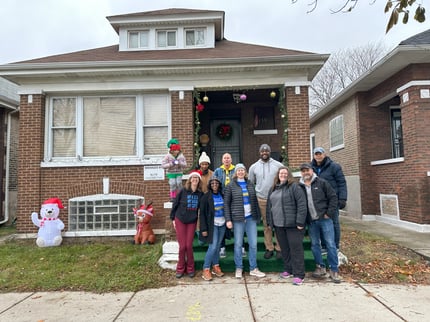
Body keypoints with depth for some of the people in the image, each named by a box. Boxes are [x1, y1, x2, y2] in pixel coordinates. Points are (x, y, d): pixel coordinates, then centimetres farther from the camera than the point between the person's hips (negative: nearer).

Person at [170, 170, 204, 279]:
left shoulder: (200, 193, -5)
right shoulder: (183, 191, -10)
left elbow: (201, 208, 4)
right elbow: (175, 204, -2)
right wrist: (173, 219, 1)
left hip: (192, 222, 1)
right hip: (180, 221, -1)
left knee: (189, 246, 1)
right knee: (182, 246, 1)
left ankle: (190, 268, 20)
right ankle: (180, 268, 19)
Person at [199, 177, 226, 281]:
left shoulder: (222, 195, 7)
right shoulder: (206, 197, -7)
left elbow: (226, 209, 13)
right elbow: (202, 213, -8)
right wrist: (204, 229, -12)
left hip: (222, 224, 5)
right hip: (212, 225, -5)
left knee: (218, 246, 11)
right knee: (213, 247, -9)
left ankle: (216, 267, 22)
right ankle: (206, 269, 2)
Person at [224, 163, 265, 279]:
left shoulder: (250, 184, 10)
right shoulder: (231, 186, 0)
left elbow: (255, 201, 14)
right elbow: (226, 203, -2)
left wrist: (258, 216, 10)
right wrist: (228, 220, -9)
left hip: (251, 218, 3)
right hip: (238, 218, -3)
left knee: (253, 244, 5)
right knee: (238, 244, 4)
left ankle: (253, 269, 18)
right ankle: (239, 268, 19)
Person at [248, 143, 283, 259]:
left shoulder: (278, 165, 1)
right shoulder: (254, 167, 6)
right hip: (262, 200, 1)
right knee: (266, 225, 8)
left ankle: (279, 248, 12)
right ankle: (269, 248, 18)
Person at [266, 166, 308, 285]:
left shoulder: (294, 187, -6)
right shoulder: (273, 189, 15)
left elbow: (302, 205, -13)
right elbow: (269, 206, 20)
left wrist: (300, 222, -17)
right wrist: (270, 222, 16)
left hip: (292, 224, -6)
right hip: (278, 224, 6)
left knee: (296, 248, -2)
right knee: (284, 248, 14)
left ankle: (299, 274, 5)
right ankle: (288, 270, 28)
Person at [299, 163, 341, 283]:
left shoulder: (322, 183, -2)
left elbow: (333, 197, -2)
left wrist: (329, 213, -8)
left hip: (324, 219, -3)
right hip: (311, 221, 3)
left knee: (330, 244, -1)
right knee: (315, 245, 10)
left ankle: (334, 270, 9)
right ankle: (320, 268, 23)